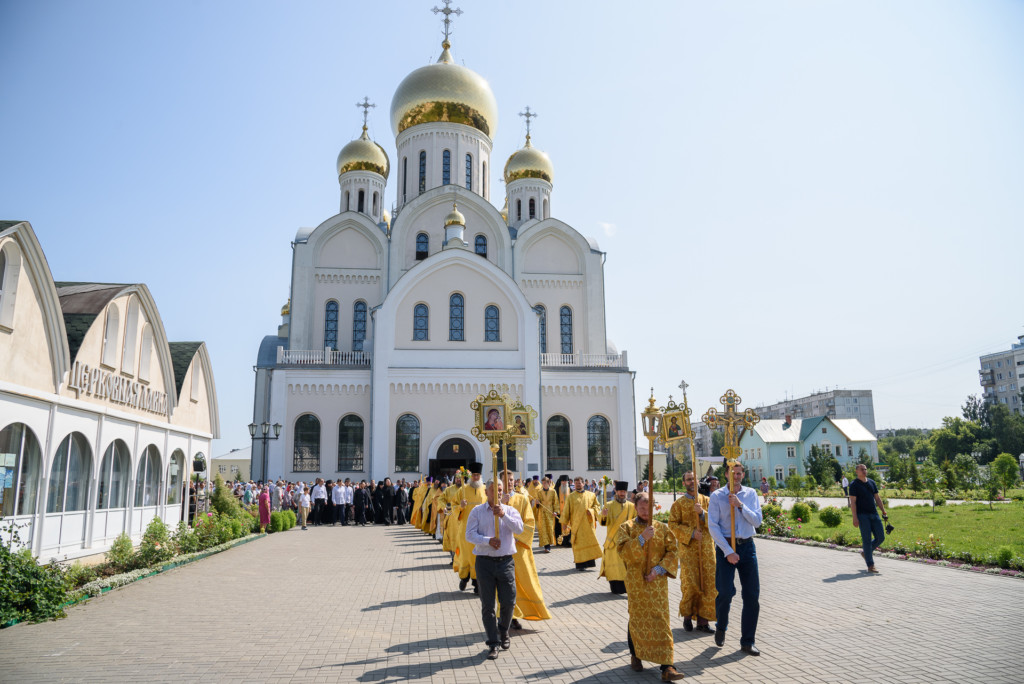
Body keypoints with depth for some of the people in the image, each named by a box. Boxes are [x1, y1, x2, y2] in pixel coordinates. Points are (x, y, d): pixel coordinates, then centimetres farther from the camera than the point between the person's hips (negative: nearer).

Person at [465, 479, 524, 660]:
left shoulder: (510, 510, 7)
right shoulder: (477, 511, 3)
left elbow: (519, 529, -10)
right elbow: (470, 535, -6)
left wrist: (503, 515, -22)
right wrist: (488, 540, -20)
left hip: (506, 561, 1)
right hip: (485, 562, -1)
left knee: (509, 602, 3)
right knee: (488, 606, 2)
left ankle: (503, 632, 31)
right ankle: (493, 644, 14)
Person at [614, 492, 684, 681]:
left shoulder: (662, 528, 6)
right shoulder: (626, 528, 1)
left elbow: (672, 552, 2)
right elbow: (623, 552, -11)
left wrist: (659, 569, -11)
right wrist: (642, 538, -21)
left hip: (657, 582, 1)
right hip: (635, 582, -1)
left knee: (661, 621, -3)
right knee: (637, 619, 8)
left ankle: (667, 666, -4)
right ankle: (635, 656, 30)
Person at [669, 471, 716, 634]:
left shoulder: (706, 501, 11)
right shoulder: (678, 503, 4)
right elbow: (672, 525, -3)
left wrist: (702, 513, -14)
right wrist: (691, 533, -14)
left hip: (707, 547, 3)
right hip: (688, 548, -2)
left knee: (708, 583, 0)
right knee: (690, 584, -5)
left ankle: (703, 620, 9)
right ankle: (687, 616, 15)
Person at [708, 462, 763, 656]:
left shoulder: (751, 494, 6)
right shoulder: (717, 496, -2)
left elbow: (757, 521, -2)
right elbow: (713, 526, -7)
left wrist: (740, 505, -15)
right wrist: (728, 551, -12)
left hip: (747, 546, 3)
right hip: (725, 547, -3)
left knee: (752, 595, 3)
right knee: (725, 591, -9)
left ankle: (747, 641, 16)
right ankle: (721, 628, 20)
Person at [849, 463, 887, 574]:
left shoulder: (871, 482, 13)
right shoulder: (854, 485, -5)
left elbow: (877, 498, 17)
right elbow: (852, 502, -9)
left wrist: (883, 511, 9)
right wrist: (855, 518, -15)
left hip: (874, 514, 6)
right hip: (862, 515, -6)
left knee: (880, 537, 4)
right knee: (867, 539, -5)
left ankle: (866, 553, 28)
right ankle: (870, 566, 1)